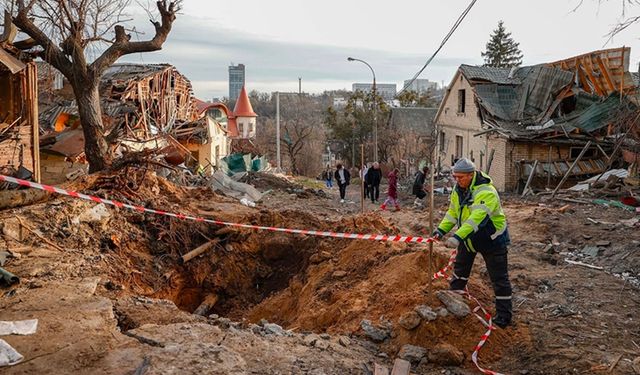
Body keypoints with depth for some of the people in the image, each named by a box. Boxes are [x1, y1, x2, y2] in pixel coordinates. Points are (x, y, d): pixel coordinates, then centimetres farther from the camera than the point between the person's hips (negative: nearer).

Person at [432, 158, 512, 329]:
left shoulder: (486, 192, -32)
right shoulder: (458, 190, -4)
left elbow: (477, 218, -43)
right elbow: (453, 212, 4)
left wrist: (458, 236, -53)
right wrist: (442, 229, -12)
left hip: (491, 239, -8)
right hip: (469, 237, 8)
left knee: (499, 278, 0)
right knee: (460, 269, 20)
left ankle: (504, 316, 11)